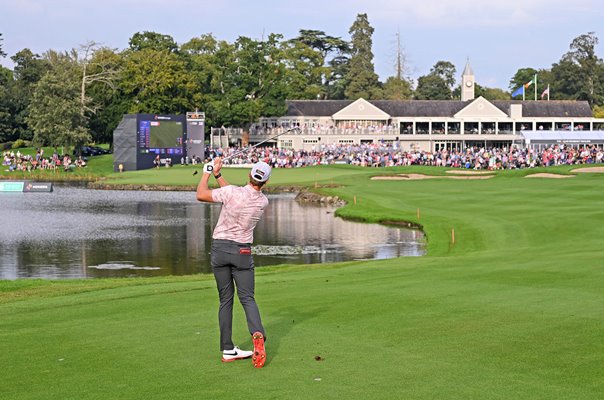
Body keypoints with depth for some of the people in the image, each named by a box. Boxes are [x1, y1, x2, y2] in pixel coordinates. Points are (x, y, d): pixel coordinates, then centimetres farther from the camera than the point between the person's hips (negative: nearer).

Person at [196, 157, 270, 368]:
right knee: (247, 298, 3)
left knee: (225, 300, 7)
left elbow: (201, 195, -6)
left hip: (219, 248, -1)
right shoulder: (263, 201, -2)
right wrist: (218, 176, 17)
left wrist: (208, 172, 7)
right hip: (242, 251, 1)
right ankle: (258, 335, -26)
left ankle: (228, 350, 7)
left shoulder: (232, 192, -16)